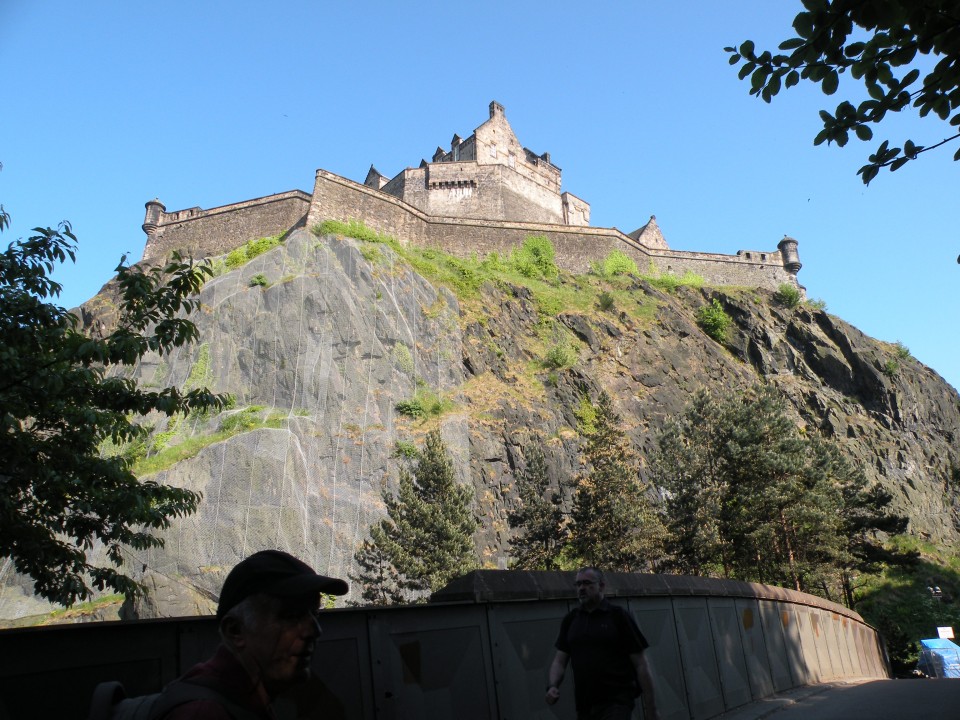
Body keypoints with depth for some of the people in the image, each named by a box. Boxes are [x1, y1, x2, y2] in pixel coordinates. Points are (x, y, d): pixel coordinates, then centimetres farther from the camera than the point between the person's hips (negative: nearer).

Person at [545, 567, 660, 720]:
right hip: (584, 706, 5)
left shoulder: (619, 616, -3)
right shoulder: (570, 620, 9)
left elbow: (640, 665, -4)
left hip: (616, 703, -5)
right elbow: (560, 660, 9)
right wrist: (552, 686, -9)